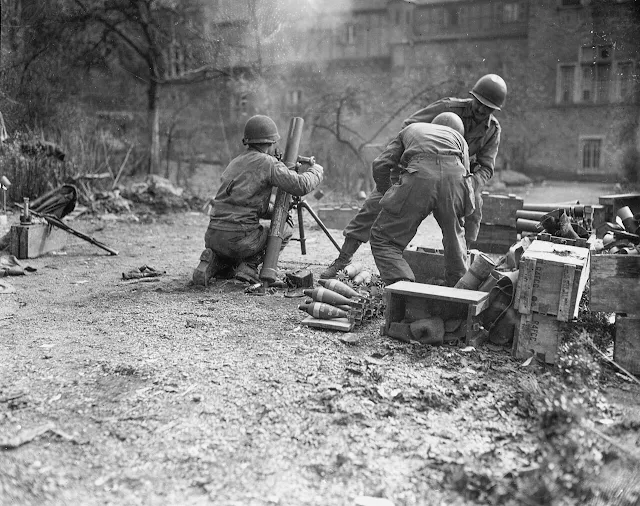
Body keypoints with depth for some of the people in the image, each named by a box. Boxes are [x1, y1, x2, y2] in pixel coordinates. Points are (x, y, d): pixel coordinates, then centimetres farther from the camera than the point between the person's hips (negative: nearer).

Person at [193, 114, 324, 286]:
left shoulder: (235, 162, 19)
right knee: (285, 230, 16)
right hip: (238, 239, -7)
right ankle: (249, 266, 2)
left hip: (213, 237, 7)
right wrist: (317, 170, 10)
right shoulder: (267, 162, -6)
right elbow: (301, 185, -10)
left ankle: (212, 264, 8)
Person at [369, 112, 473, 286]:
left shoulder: (410, 129, 38)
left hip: (420, 174, -2)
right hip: (455, 176, 3)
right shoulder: (459, 138, 40)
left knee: (383, 238, 7)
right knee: (454, 234, 29)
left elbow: (380, 164, 25)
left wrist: (384, 192, 40)